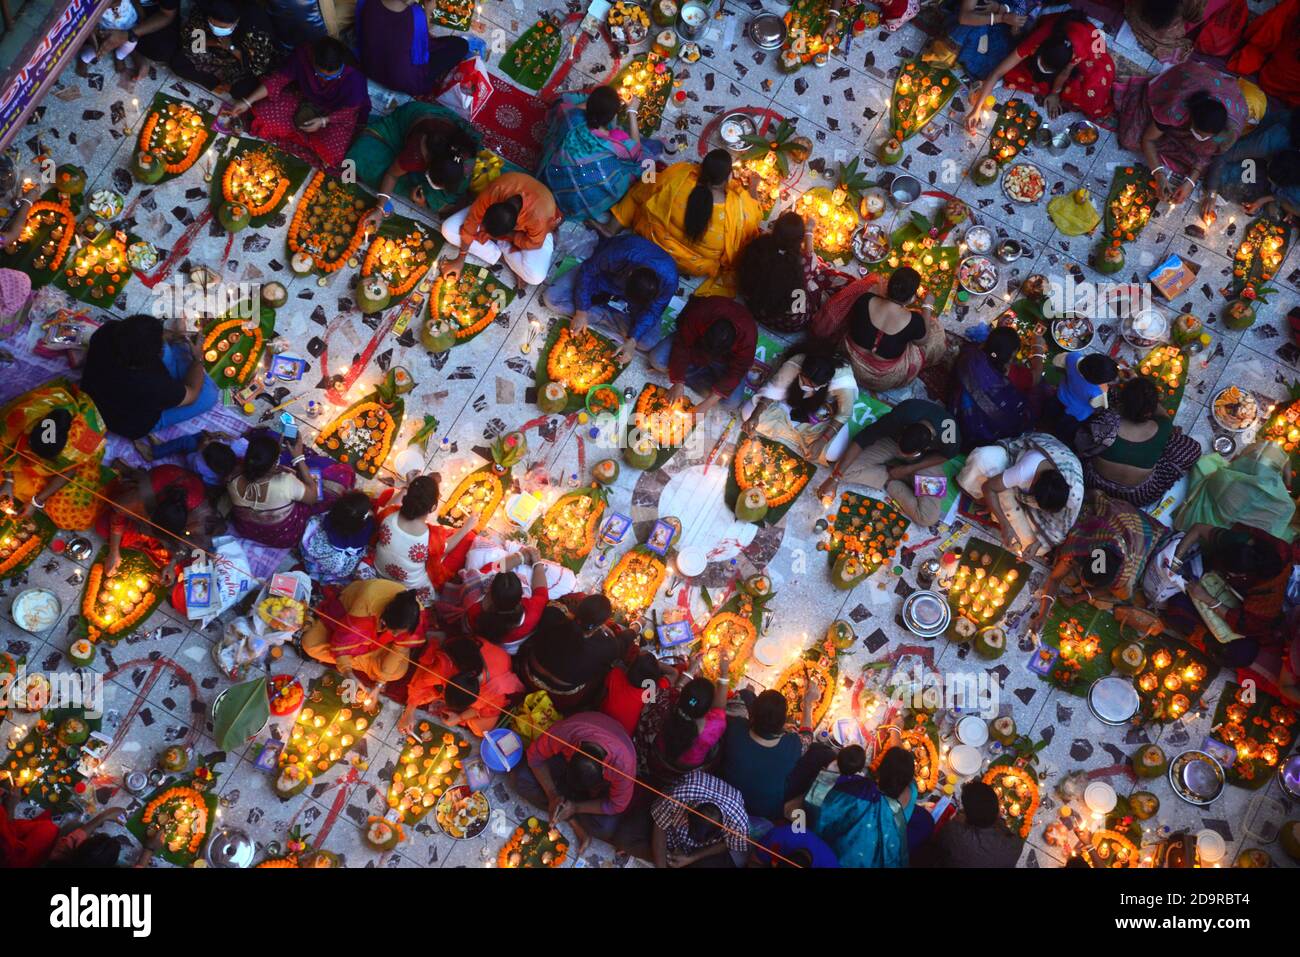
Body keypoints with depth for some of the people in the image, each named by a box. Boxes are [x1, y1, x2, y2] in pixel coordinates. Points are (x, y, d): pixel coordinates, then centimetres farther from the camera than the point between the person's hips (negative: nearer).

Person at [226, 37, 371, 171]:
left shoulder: (354, 78, -34)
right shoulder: (304, 56, -26)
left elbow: (349, 112, -18)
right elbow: (278, 79, -16)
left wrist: (323, 121, -29)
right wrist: (248, 102, -19)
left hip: (336, 114, -3)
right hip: (305, 100, 3)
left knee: (332, 152, -28)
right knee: (265, 113, -15)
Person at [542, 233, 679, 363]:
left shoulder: (669, 279, -37)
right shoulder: (616, 255, -43)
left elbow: (651, 312, -21)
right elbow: (587, 270, -23)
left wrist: (632, 341, -31)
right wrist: (581, 313, -22)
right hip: (602, 274, 0)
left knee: (649, 342, -21)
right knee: (551, 298, -19)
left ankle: (596, 315, -7)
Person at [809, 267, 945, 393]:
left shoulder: (866, 300, -23)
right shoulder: (914, 321, -29)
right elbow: (922, 341, -5)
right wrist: (927, 307, 4)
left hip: (852, 362, 3)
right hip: (884, 379, -3)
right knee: (936, 333, 15)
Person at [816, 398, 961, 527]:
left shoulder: (949, 441, -37)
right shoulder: (899, 416, -39)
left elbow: (945, 455, -12)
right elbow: (861, 439, -30)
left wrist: (909, 469, -22)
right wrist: (834, 478, -32)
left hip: (925, 458, -1)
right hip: (892, 440, 1)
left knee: (929, 517, -22)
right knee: (847, 469, -24)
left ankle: (890, 483, -2)